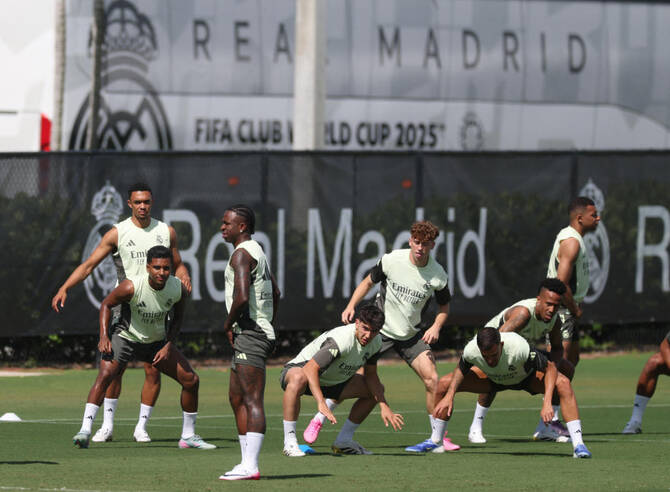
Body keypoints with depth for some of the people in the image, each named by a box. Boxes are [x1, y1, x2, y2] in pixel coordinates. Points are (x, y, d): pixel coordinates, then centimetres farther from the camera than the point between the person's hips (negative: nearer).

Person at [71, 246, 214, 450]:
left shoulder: (178, 289, -16)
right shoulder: (132, 286, -28)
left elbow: (177, 317, 3)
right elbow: (107, 304, -11)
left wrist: (169, 346, -9)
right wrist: (104, 336, -21)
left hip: (157, 343, 4)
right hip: (125, 336, -4)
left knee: (191, 380, 0)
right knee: (105, 375, -28)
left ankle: (188, 436, 16)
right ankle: (85, 431, -29)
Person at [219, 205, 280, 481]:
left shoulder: (241, 254, -12)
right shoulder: (257, 252, 20)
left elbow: (242, 297, -25)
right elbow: (275, 293, 30)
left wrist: (228, 324, -10)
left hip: (249, 333, -11)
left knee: (252, 401, -13)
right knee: (237, 398, 14)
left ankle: (250, 466, -18)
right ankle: (247, 462, 15)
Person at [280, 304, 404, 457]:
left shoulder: (375, 343, -9)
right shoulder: (340, 340, -35)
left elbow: (370, 376, 4)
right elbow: (310, 368, -43)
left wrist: (384, 407, -8)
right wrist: (321, 403, -53)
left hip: (333, 381, 8)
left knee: (377, 389, 5)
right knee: (298, 379, -44)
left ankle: (343, 441, 12)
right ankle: (289, 442, -35)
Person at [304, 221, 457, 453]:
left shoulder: (438, 275, -9)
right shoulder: (391, 260, -13)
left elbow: (444, 305, 9)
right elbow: (368, 282, 5)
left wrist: (436, 326, -9)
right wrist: (350, 306, -8)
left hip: (411, 335, 1)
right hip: (379, 328, -1)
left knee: (431, 378, -14)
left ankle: (437, 438, -4)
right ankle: (319, 419, 12)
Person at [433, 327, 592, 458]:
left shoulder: (519, 347, -43)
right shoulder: (471, 350, -33)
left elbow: (550, 368, -30)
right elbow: (461, 370, -6)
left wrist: (547, 403, -41)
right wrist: (449, 396, -20)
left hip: (527, 376, -3)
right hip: (494, 380, 3)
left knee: (563, 383, -33)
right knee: (444, 384, -9)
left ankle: (577, 444, -27)